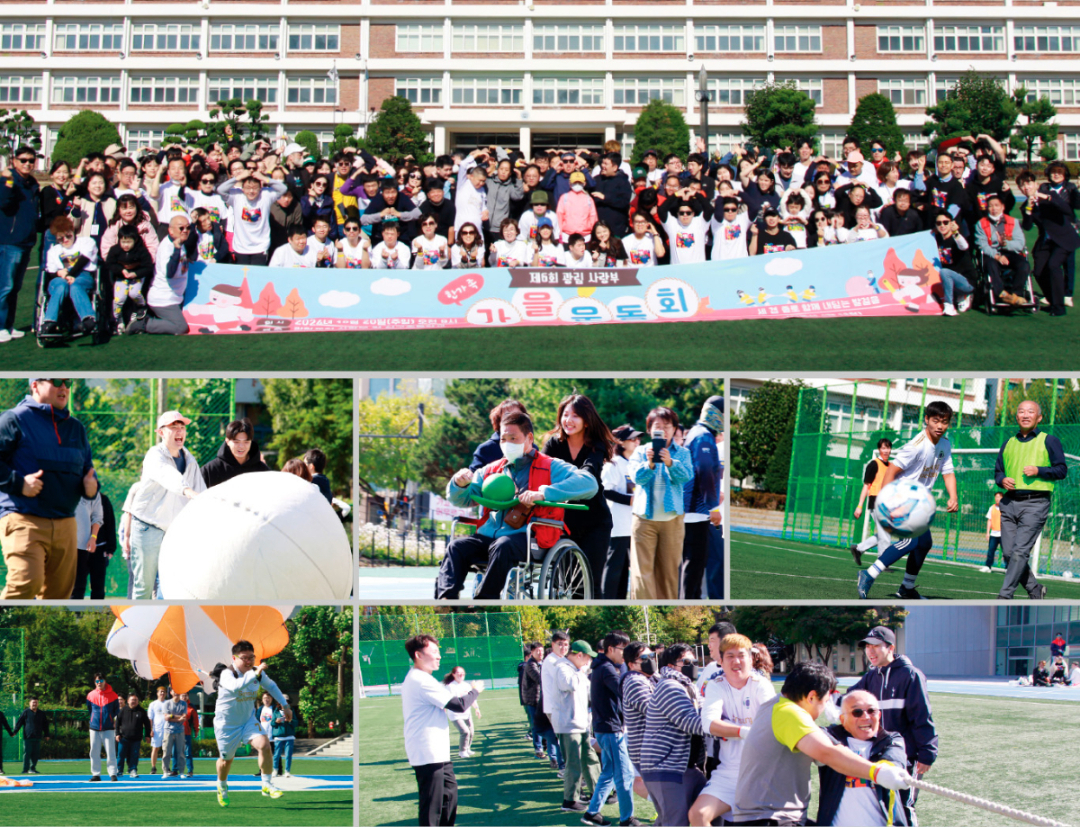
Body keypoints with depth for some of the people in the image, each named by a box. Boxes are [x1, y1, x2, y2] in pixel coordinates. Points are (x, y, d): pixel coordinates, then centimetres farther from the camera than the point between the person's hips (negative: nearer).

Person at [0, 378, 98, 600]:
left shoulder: (76, 428, 21)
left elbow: (87, 470, 27)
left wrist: (91, 485, 5)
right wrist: (18, 483, -17)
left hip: (65, 523, 6)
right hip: (24, 520, -6)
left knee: (59, 592, 5)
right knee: (27, 582, -23)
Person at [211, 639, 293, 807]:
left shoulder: (258, 672, -7)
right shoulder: (227, 674, -26)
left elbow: (271, 686, 14)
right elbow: (235, 686, -51)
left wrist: (285, 705, 15)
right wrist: (254, 674, -56)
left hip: (249, 720, 4)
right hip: (226, 724, -4)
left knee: (264, 745, -20)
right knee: (226, 759, 11)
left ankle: (267, 786, -10)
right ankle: (222, 787, 42)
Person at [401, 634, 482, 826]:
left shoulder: (414, 679, 16)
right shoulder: (422, 681, -19)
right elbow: (459, 705, -18)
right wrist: (475, 690, -1)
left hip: (438, 753, 11)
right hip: (428, 755, -11)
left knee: (450, 792, 22)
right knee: (431, 810, -7)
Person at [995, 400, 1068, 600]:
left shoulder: (1049, 441, 6)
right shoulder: (1009, 443, 20)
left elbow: (1062, 470, 1)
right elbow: (998, 471, 23)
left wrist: (1038, 470, -14)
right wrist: (1002, 480, 1)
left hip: (1035, 503, -5)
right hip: (1009, 503, 5)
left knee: (1020, 551, -14)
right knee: (1008, 553, 1)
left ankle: (1004, 596, -14)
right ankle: (1035, 590, 18)